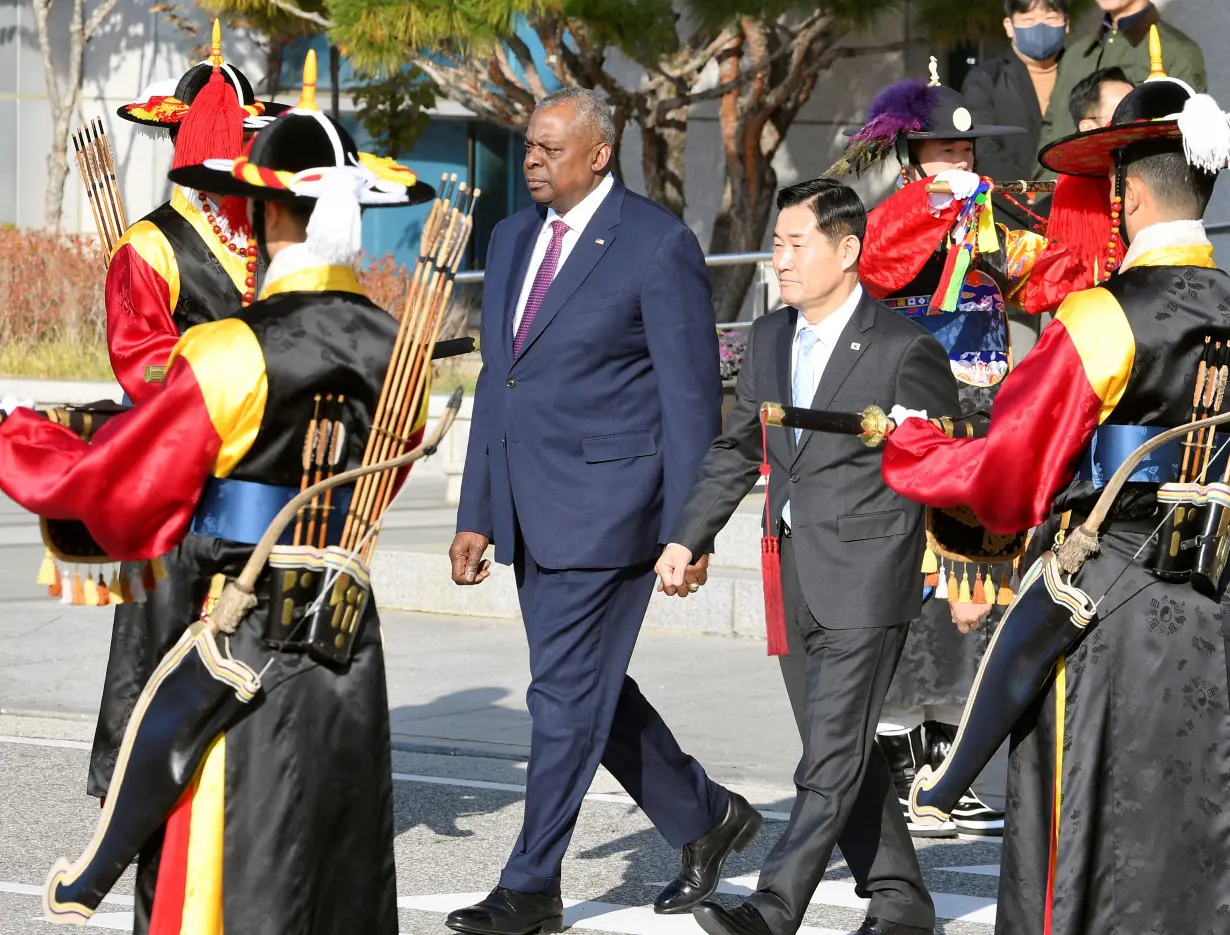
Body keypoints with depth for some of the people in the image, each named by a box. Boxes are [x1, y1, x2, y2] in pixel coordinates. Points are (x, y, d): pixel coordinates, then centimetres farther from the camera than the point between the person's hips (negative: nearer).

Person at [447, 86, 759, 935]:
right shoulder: (513, 238, 13)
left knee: (567, 693, -5)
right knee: (591, 690, 13)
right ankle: (705, 818, 30)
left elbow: (691, 395, -10)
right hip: (530, 508, 8)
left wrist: (688, 530, -13)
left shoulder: (658, 245, -9)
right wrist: (477, 514, 14)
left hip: (606, 505, -8)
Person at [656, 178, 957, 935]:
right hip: (795, 580, 8)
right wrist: (688, 538, 12)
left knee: (832, 757, -11)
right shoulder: (770, 338, 10)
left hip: (866, 582, -8)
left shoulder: (905, 350, -10)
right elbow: (736, 449, 19)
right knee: (843, 752, 13)